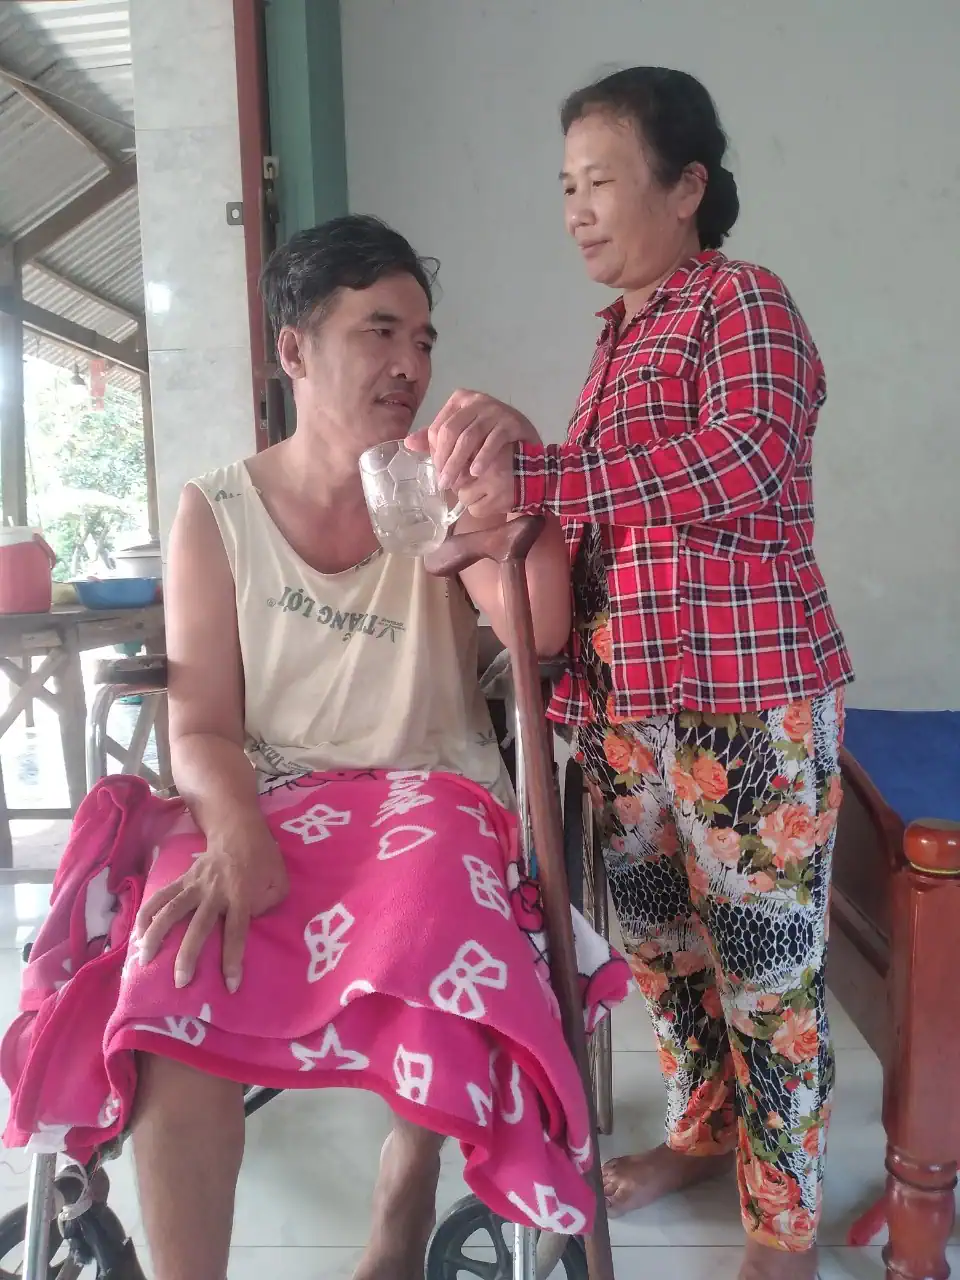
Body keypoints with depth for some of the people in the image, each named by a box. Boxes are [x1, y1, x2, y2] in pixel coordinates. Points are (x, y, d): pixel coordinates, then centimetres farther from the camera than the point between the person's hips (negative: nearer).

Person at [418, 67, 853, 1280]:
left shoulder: (744, 300, -6)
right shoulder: (625, 330, 17)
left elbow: (745, 457, -24)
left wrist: (529, 469, -25)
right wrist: (507, 438, -1)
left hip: (747, 695, -8)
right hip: (625, 697, 8)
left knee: (762, 963, 4)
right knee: (659, 939, 18)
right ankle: (704, 1128, 42)